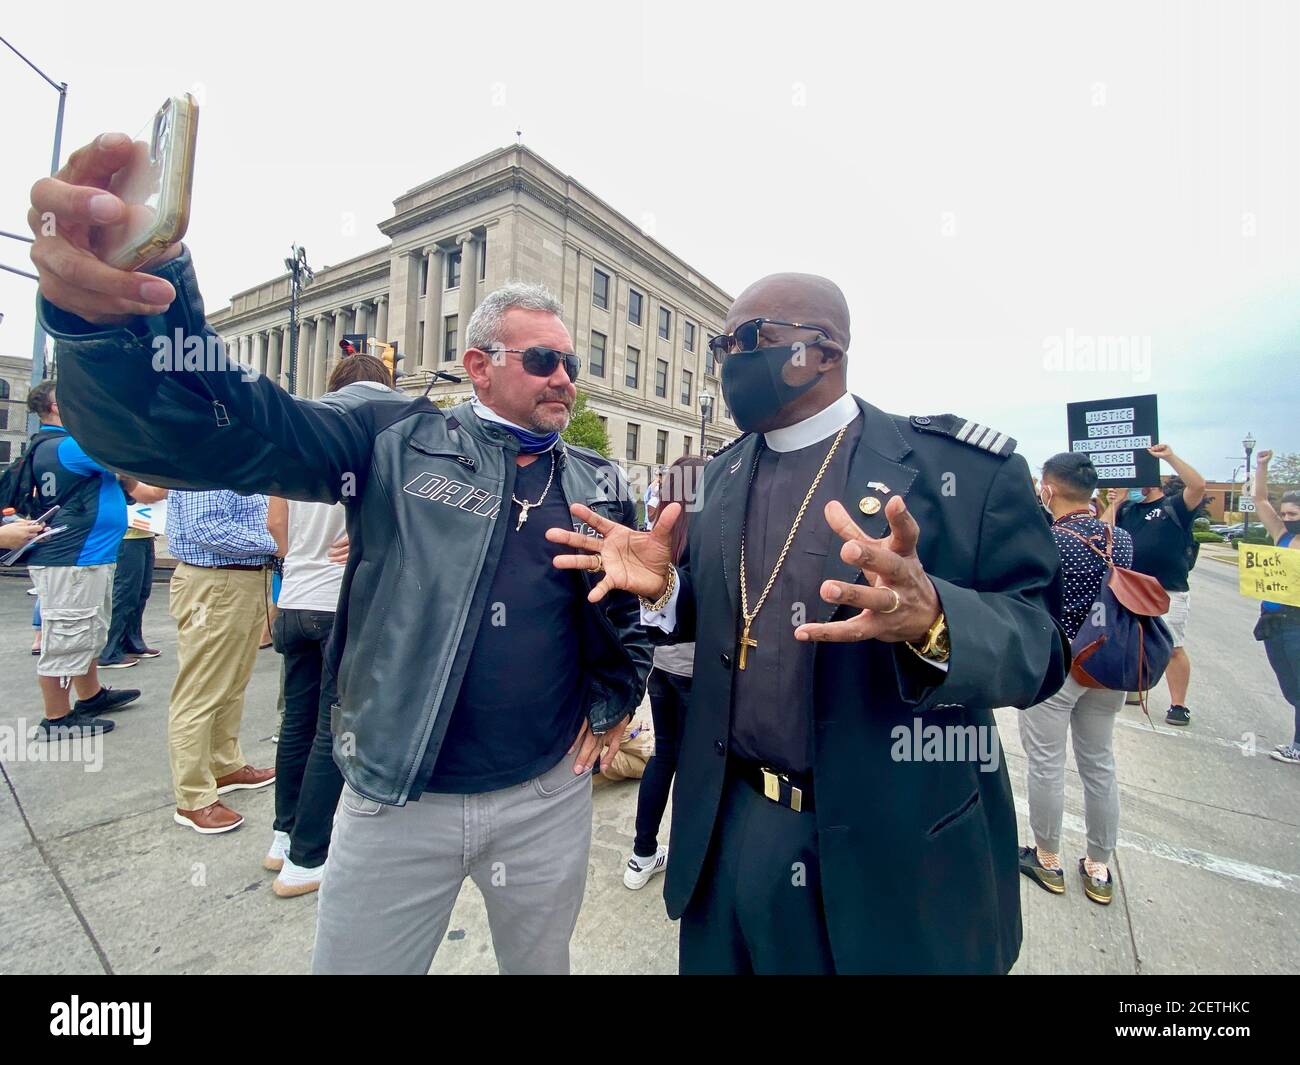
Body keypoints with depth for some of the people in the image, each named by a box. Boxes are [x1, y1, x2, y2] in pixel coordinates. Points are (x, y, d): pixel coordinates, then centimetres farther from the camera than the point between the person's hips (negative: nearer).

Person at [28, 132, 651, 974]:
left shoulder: (603, 486, 2)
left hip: (549, 800, 3)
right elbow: (232, 429, -20)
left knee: (542, 964, 25)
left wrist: (614, 702, 5)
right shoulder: (397, 438, -7)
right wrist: (121, 304, -38)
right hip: (395, 801, -2)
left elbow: (628, 610, 11)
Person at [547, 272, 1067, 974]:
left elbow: (1041, 640, -12)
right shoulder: (721, 475, 5)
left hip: (897, 847, -3)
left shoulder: (967, 466, -10)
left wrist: (933, 619, -33)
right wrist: (662, 587, -10)